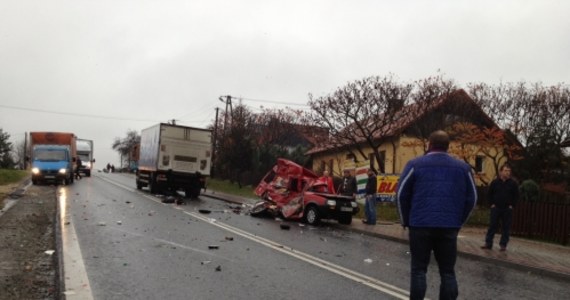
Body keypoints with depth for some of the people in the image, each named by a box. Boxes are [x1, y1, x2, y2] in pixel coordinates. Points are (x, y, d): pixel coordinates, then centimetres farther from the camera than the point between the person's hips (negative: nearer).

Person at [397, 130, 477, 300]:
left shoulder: (416, 164, 1)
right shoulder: (463, 167, 9)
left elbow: (401, 194, 0)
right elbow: (471, 199, 11)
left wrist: (406, 221, 10)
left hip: (420, 225, -2)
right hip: (449, 227, 2)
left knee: (418, 270, 5)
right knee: (448, 272, 10)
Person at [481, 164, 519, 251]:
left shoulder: (513, 183, 1)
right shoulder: (495, 182, 2)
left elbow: (516, 195, 5)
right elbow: (489, 194, 8)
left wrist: (512, 205, -3)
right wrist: (492, 204, 0)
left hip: (507, 209, 0)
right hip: (496, 208, 0)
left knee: (506, 227, 2)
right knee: (492, 226, 2)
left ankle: (503, 245, 9)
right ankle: (488, 243, 6)